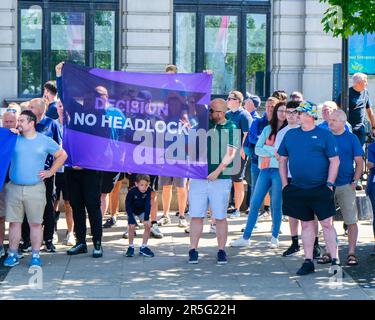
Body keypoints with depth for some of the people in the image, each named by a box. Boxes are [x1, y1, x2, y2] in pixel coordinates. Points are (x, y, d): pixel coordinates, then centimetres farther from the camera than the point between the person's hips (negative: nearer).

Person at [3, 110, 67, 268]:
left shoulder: (45, 141, 4)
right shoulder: (14, 138, 7)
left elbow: (62, 155, 13)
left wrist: (50, 172, 6)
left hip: (35, 189, -1)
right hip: (14, 188, 1)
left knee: (35, 223, 1)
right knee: (14, 222, 4)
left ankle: (35, 256, 6)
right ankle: (13, 255, 11)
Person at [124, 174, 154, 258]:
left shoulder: (148, 191, -24)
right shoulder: (132, 192, -31)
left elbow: (148, 204, -23)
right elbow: (128, 205, -24)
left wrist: (146, 218, -29)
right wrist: (132, 220, -29)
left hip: (142, 211, 3)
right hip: (132, 211, -3)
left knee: (148, 225, -13)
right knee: (131, 226, -20)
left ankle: (143, 247, 0)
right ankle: (131, 247, -2)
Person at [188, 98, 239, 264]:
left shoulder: (231, 129, 1)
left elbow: (230, 154, -6)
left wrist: (217, 171, -16)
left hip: (221, 179, -2)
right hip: (198, 177, 2)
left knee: (220, 217, 2)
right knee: (196, 216, 1)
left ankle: (221, 251, 10)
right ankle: (193, 251, 5)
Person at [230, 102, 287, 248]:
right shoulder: (267, 129, 12)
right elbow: (257, 149, 4)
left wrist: (268, 150, -12)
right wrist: (274, 151, -9)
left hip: (279, 170, -4)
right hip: (265, 169, 4)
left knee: (276, 205, -1)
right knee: (254, 203, 2)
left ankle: (275, 238, 10)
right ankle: (246, 237, 7)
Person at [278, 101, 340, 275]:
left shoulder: (324, 135, -2)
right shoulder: (290, 135, 10)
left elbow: (335, 161, -3)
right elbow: (282, 159, 16)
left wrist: (329, 184, -9)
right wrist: (285, 184, 8)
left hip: (320, 189, -4)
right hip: (297, 189, 4)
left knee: (327, 224, -4)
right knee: (306, 225, 10)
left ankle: (335, 260, 1)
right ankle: (308, 261, 15)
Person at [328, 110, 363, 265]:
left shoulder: (352, 138, 3)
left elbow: (359, 162, 4)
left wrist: (355, 181, -6)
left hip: (346, 186, -2)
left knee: (351, 221, -4)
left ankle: (351, 253, 1)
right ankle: (329, 252, 13)